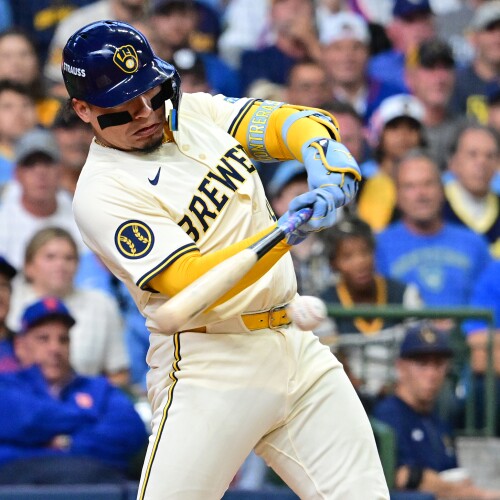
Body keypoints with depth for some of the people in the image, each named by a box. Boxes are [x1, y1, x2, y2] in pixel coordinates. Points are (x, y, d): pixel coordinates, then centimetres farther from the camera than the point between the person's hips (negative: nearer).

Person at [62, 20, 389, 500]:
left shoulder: (195, 112, 10)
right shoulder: (102, 193, -12)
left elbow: (286, 120, 2)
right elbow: (195, 285, -22)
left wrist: (318, 153, -21)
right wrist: (284, 235, -34)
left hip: (297, 347, 6)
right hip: (210, 369, -6)